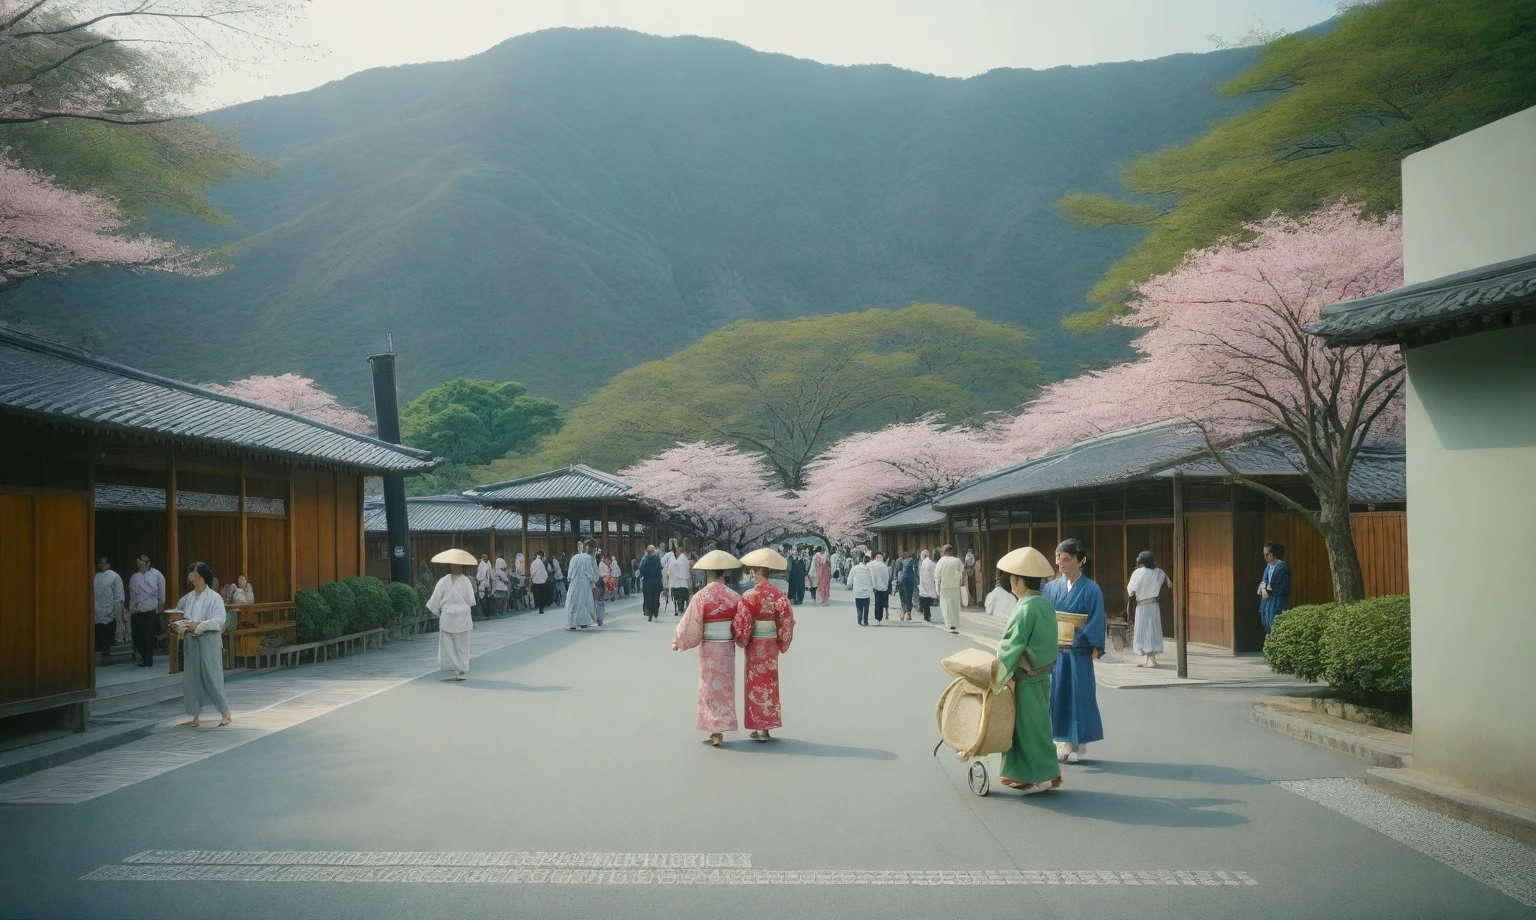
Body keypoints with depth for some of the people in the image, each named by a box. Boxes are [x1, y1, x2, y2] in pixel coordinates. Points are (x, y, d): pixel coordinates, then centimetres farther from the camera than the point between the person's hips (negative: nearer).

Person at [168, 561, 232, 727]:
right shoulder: (187, 598, 9)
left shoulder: (214, 597, -8)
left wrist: (199, 625, -25)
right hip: (191, 642, 6)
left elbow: (219, 621, -16)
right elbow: (177, 616, 14)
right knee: (191, 679, 7)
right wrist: (179, 625, -8)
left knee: (212, 677, -3)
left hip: (208, 642, -6)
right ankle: (195, 717, 16)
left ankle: (225, 713, 11)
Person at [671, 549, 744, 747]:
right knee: (725, 688, 14)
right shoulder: (734, 597, -9)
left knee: (710, 688, 9)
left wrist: (677, 642, 3)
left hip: (708, 648, -2)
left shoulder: (701, 597, -14)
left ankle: (715, 732, 7)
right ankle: (721, 731, 16)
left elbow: (690, 626, -11)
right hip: (727, 648, 2)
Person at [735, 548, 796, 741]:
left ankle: (760, 727, 8)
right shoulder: (780, 595, -4)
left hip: (755, 646, -4)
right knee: (770, 683, 14)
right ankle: (767, 726, 18)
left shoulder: (750, 596, -16)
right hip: (772, 646, 4)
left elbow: (742, 624, -15)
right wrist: (782, 644, 9)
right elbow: (787, 623, -2)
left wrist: (742, 641, 2)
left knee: (757, 685, 6)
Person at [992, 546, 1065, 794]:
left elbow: (1012, 647, -19)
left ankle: (1043, 776, 9)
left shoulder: (1026, 609, -21)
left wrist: (997, 678, -11)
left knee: (1030, 725, 1)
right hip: (1041, 674, 9)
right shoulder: (1045, 604, 6)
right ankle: (1023, 773, 22)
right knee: (1026, 724, 16)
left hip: (1027, 678, -9)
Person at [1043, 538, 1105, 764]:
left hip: (1078, 653, -3)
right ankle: (1062, 743, 17)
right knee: (1057, 696, 7)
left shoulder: (1091, 590, -6)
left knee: (1079, 697, 3)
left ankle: (1079, 745, 14)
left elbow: (1096, 621, -7)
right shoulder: (1051, 588, 5)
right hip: (1054, 652, 3)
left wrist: (1095, 649, -13)